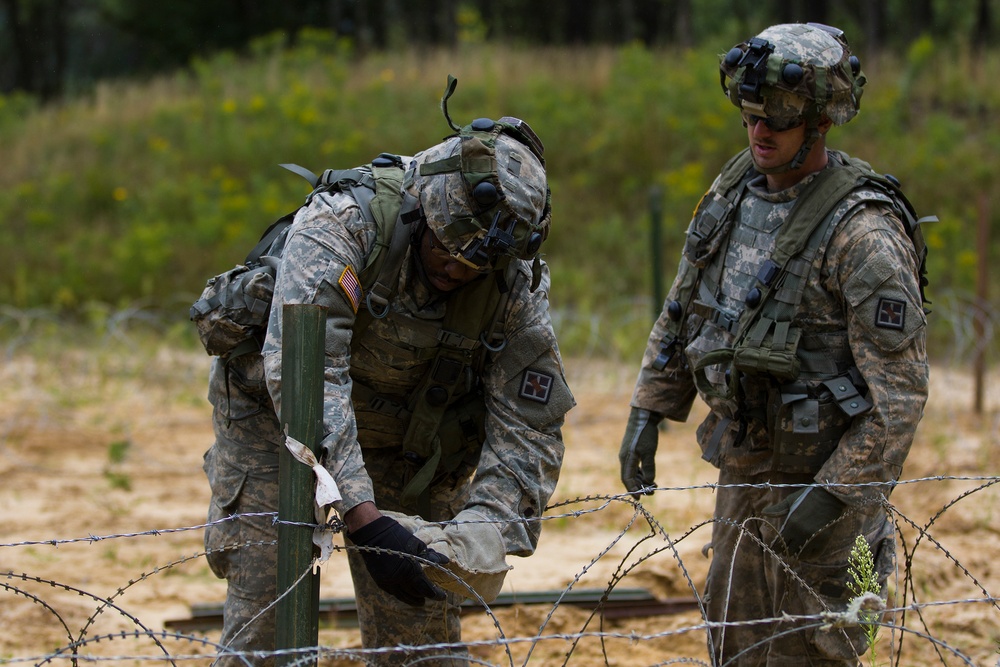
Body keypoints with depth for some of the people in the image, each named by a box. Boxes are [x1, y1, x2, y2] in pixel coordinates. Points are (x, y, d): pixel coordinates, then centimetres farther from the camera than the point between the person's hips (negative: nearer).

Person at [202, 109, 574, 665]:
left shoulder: (516, 286, -20)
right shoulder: (342, 223, -33)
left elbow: (528, 429, -14)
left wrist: (482, 531, -32)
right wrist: (365, 518, -49)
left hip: (406, 442, 3)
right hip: (277, 421, -3)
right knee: (265, 621, -10)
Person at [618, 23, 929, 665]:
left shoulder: (863, 234, -21)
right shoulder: (734, 190, 3)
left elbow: (899, 390, -21)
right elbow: (682, 311, 15)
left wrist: (834, 493, -23)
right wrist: (649, 410, 9)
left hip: (824, 466, -8)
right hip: (745, 460, 8)